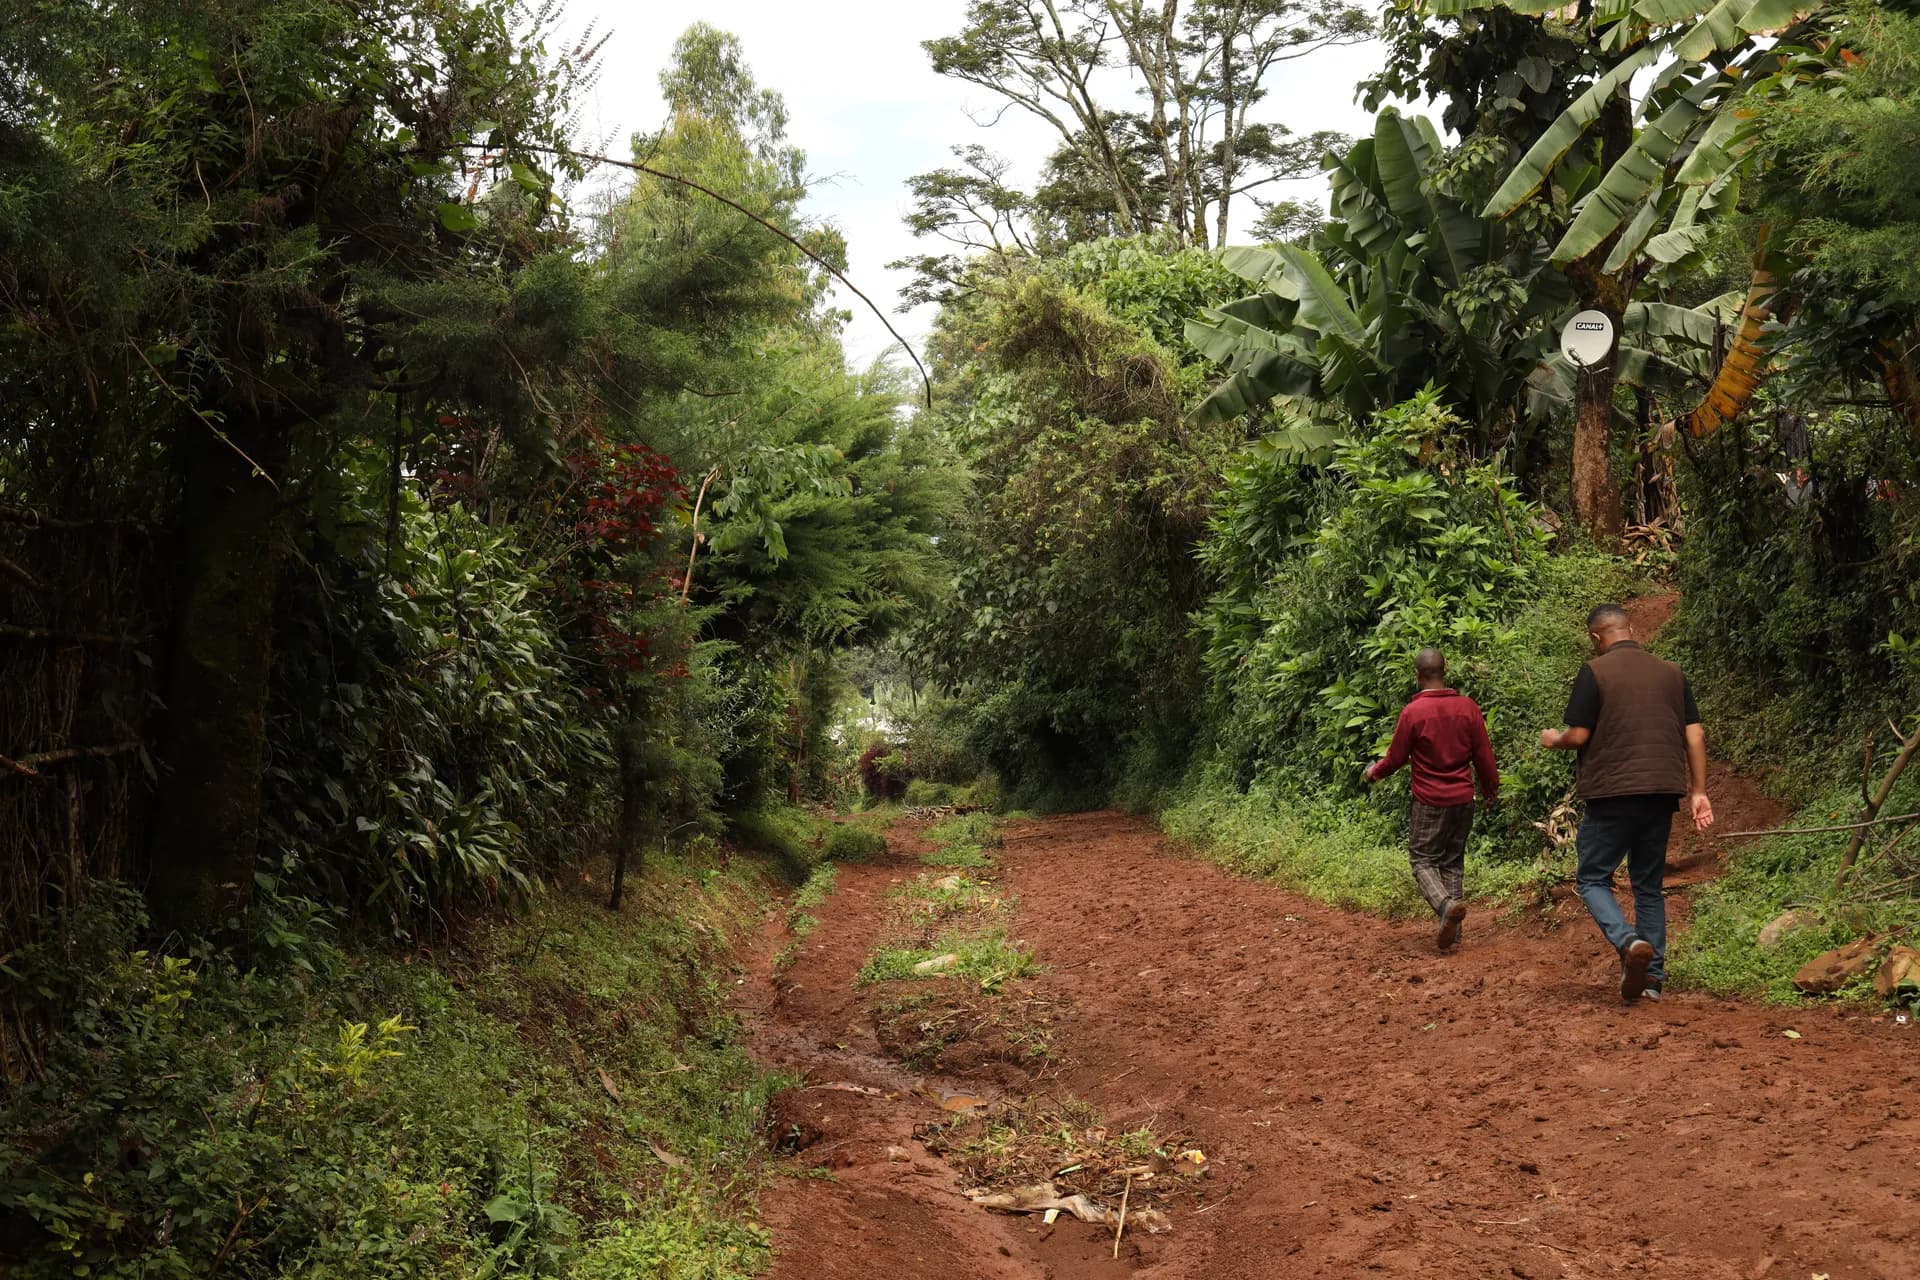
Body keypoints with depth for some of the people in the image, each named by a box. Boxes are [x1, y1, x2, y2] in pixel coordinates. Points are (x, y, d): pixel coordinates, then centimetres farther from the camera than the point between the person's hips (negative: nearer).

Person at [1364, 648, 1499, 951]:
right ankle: (1453, 929, 12)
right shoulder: (1467, 706, -2)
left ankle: (1447, 905, -22)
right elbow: (1484, 755, 4)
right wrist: (1491, 791, 18)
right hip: (1463, 800, 4)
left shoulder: (1412, 712, -13)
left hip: (1429, 802, -4)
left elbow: (1396, 757, -4)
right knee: (1453, 861, 13)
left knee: (1423, 860, 4)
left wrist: (1374, 772, 17)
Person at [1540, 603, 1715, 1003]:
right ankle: (1653, 977, 15)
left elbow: (1578, 736, -10)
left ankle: (1630, 943, -18)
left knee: (1593, 879, 6)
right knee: (1650, 885, 15)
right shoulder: (1671, 673, 10)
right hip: (1662, 792, 5)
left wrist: (1553, 740, 12)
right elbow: (1695, 734, 7)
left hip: (1612, 793, -5)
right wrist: (1698, 791, 10)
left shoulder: (1594, 673, -6)